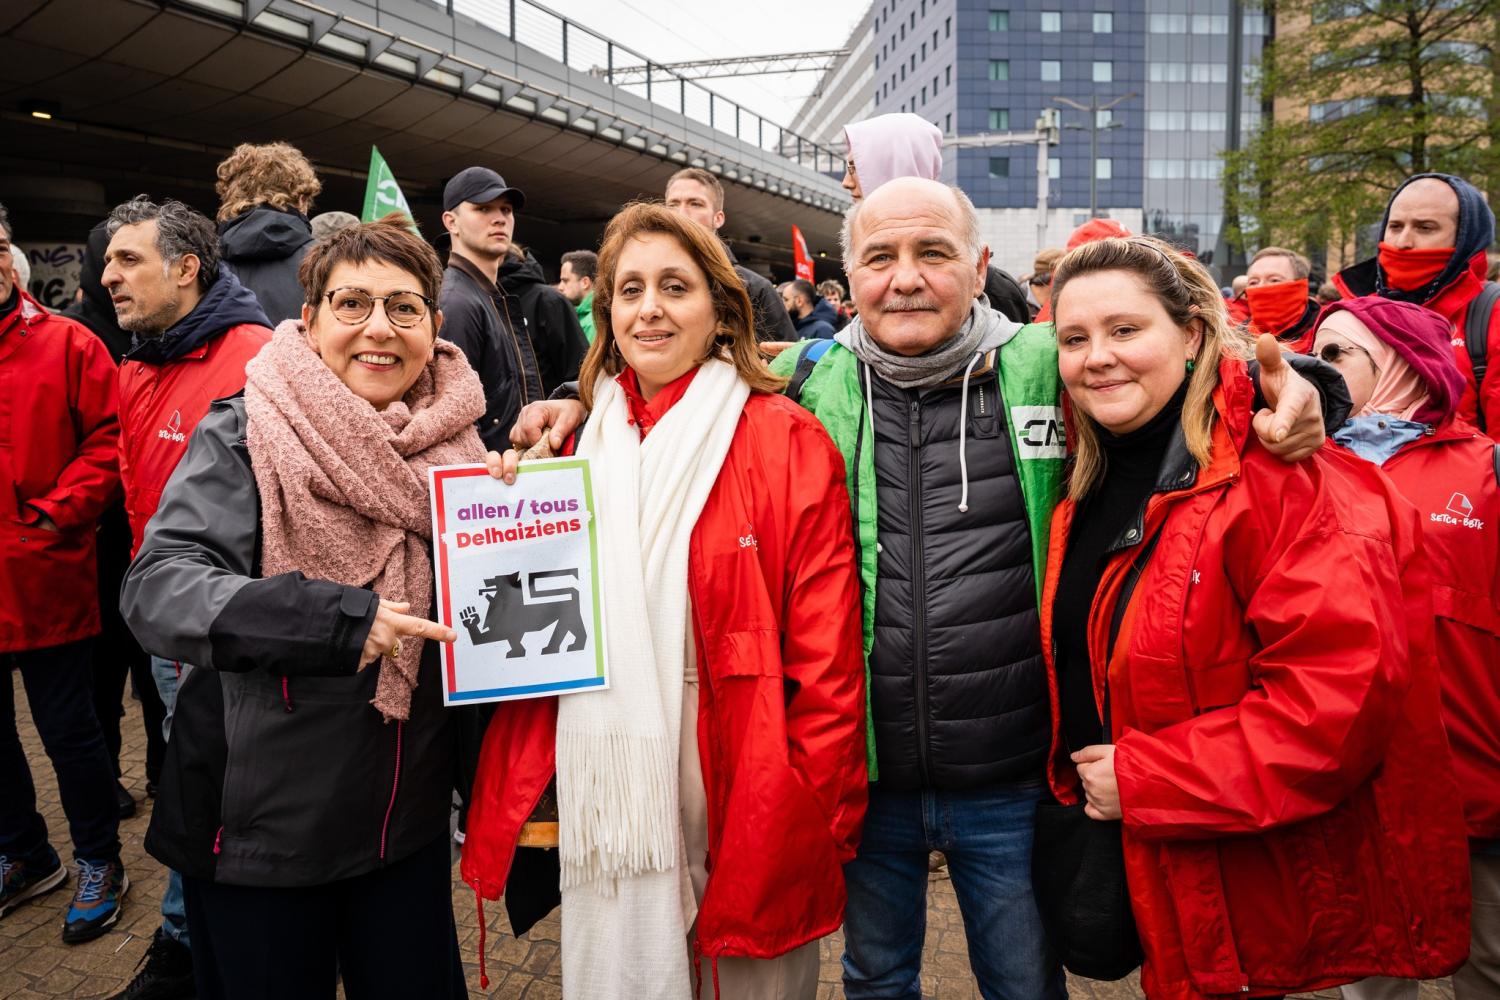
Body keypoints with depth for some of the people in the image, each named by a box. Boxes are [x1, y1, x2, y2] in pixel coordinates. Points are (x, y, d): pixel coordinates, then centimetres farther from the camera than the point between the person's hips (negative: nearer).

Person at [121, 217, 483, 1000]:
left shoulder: (454, 441, 2)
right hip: (261, 817, -3)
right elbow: (156, 587, -23)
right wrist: (336, 620, -34)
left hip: (409, 813, 4)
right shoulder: (243, 434, -10)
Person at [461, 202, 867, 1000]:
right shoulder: (580, 441, 6)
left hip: (742, 808, -3)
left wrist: (819, 816, -12)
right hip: (605, 799, 4)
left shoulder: (788, 442, -8)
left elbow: (826, 657, -10)